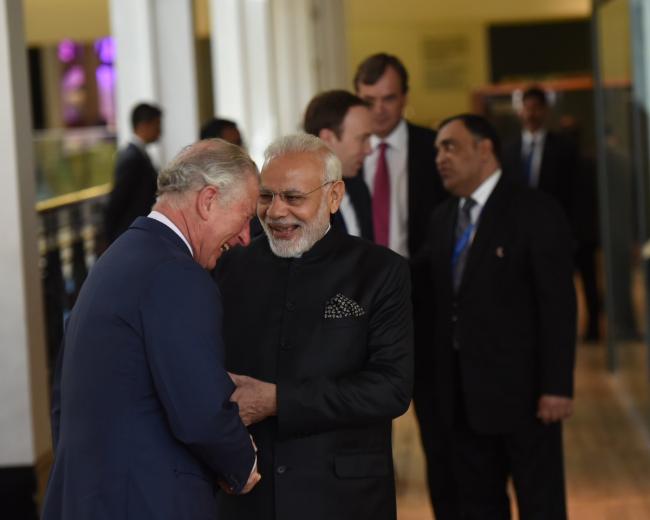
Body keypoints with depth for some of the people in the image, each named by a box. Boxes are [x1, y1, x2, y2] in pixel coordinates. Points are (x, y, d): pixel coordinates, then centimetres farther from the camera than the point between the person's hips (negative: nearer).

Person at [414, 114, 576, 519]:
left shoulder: (536, 212, -8)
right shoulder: (443, 218, 13)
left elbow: (559, 304, -13)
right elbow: (436, 300, 11)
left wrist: (557, 387, -17)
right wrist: (428, 378, 5)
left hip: (521, 389, -6)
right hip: (462, 393, 6)